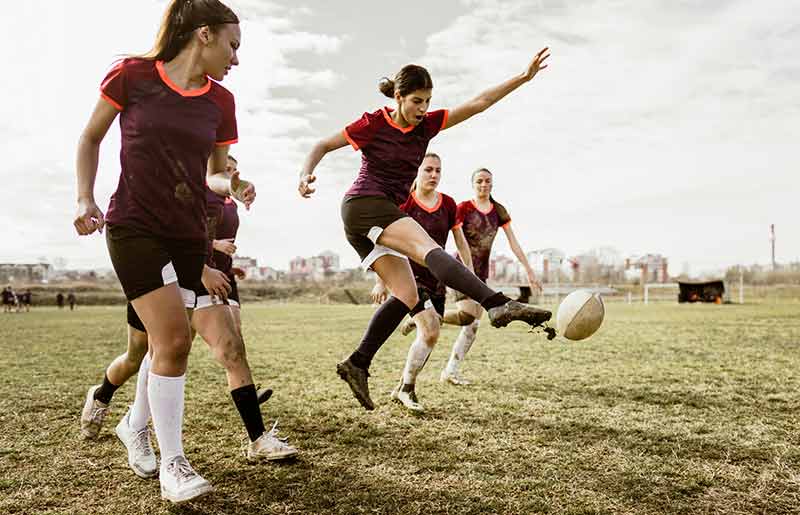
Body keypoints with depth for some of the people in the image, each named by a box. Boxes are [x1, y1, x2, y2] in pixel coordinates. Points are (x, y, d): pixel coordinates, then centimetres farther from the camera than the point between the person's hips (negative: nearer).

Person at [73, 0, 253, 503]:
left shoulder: (220, 101, 5)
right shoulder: (132, 75, -5)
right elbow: (91, 138, 6)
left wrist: (235, 186, -8)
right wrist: (86, 200, -2)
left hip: (189, 235, 5)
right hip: (135, 227, -5)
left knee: (167, 344, 10)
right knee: (174, 339, -15)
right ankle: (173, 465, -3)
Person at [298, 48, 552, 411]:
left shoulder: (427, 124, 11)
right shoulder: (373, 124, -3)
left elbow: (478, 103, 7)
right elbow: (324, 145, 3)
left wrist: (524, 77, 3)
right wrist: (306, 173, -16)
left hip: (381, 217, 8)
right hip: (364, 205, -8)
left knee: (407, 296, -3)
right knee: (429, 248, -31)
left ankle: (357, 364, 0)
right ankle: (498, 304, -51)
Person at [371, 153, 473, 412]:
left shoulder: (448, 204, 3)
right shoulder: (404, 203, -10)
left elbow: (461, 242, 12)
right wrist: (381, 282, -7)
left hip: (436, 279, 6)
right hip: (410, 276, -6)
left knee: (429, 338, 6)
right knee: (430, 331, -19)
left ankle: (401, 388, 24)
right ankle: (407, 389, -1)